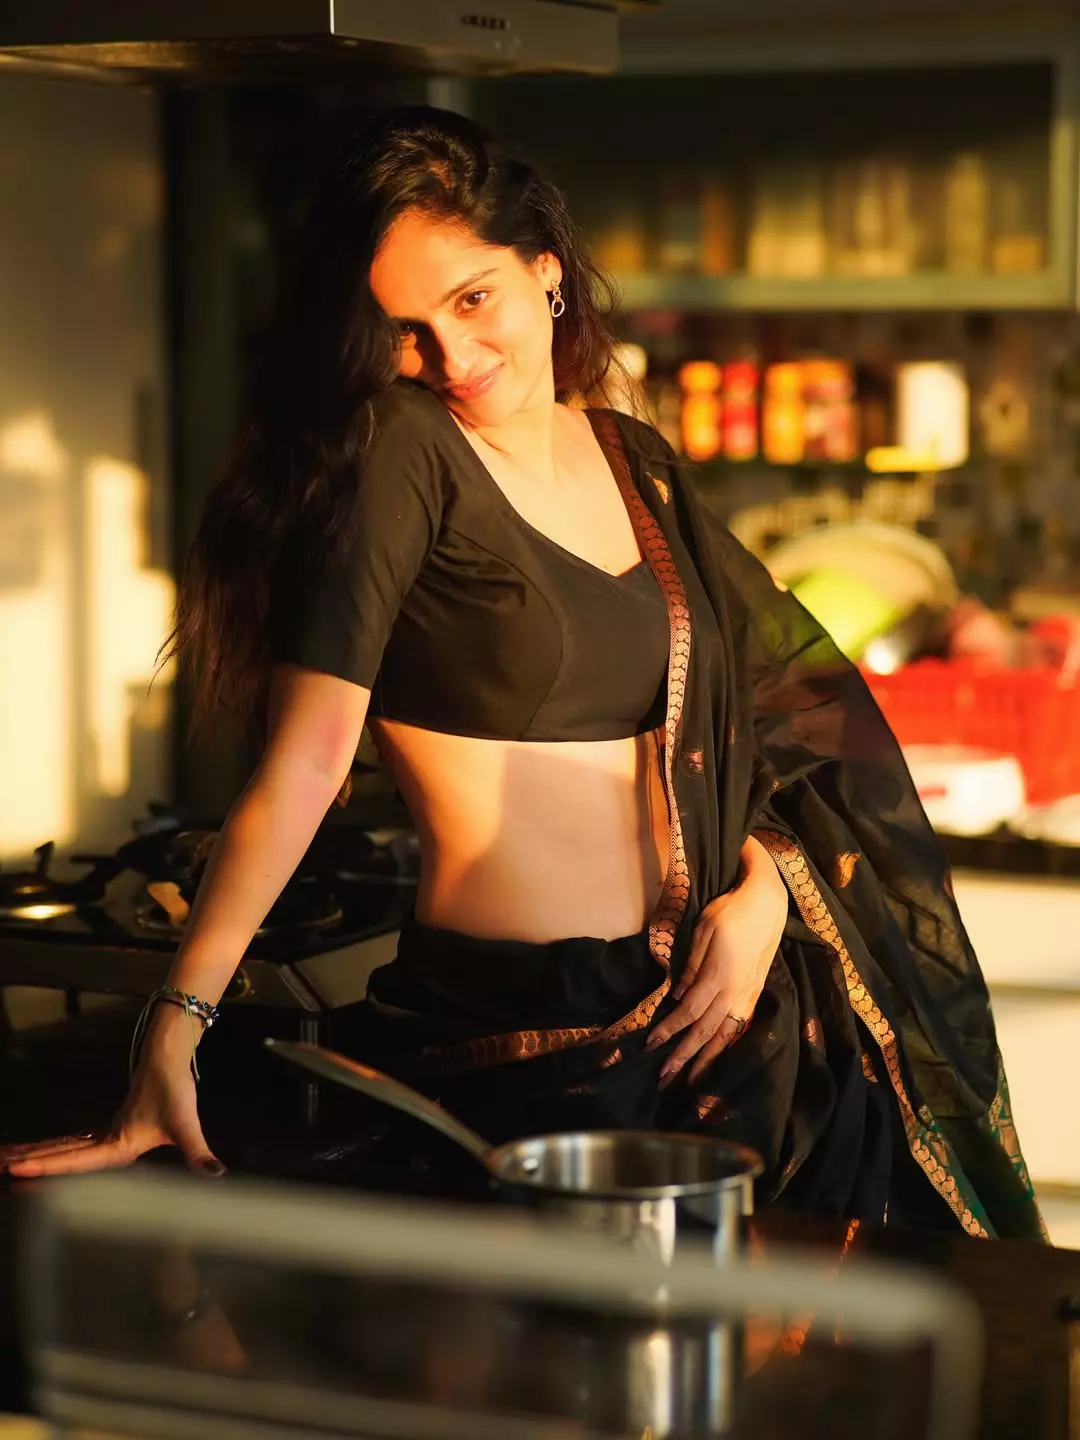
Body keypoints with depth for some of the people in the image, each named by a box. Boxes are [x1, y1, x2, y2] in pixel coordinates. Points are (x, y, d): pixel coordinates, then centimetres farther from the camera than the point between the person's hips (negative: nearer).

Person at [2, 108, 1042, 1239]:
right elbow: (305, 760, -18)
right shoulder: (399, 449, -11)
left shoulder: (634, 462, 9)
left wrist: (762, 889, -3)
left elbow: (781, 700, 14)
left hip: (690, 1015, 6)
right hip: (503, 1033, -6)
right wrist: (176, 1026, -25)